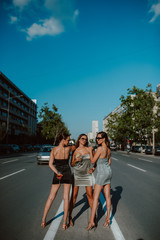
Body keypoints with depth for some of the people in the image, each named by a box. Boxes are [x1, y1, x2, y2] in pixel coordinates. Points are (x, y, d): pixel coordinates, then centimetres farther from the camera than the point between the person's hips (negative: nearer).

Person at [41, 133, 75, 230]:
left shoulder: (53, 150, -4)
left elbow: (50, 164, -7)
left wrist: (57, 173, -10)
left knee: (51, 197, 11)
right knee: (66, 197, 4)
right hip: (67, 174, -3)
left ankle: (43, 219, 16)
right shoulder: (68, 149, -13)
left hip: (57, 174, 3)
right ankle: (65, 222, 6)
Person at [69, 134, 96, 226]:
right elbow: (72, 164, 5)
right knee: (74, 195, 1)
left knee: (90, 195, 4)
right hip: (77, 175, 0)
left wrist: (93, 168, -8)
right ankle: (70, 216, 14)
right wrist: (76, 160, -15)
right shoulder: (75, 151, -1)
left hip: (87, 175, 1)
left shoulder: (90, 149, 0)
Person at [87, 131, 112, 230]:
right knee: (107, 196, 12)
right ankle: (108, 218, 19)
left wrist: (90, 151, 0)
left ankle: (92, 221, 0)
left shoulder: (100, 148, -18)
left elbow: (93, 161, -11)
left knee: (95, 197, -3)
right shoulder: (108, 149, 7)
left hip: (102, 173, -8)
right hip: (108, 171, 8)